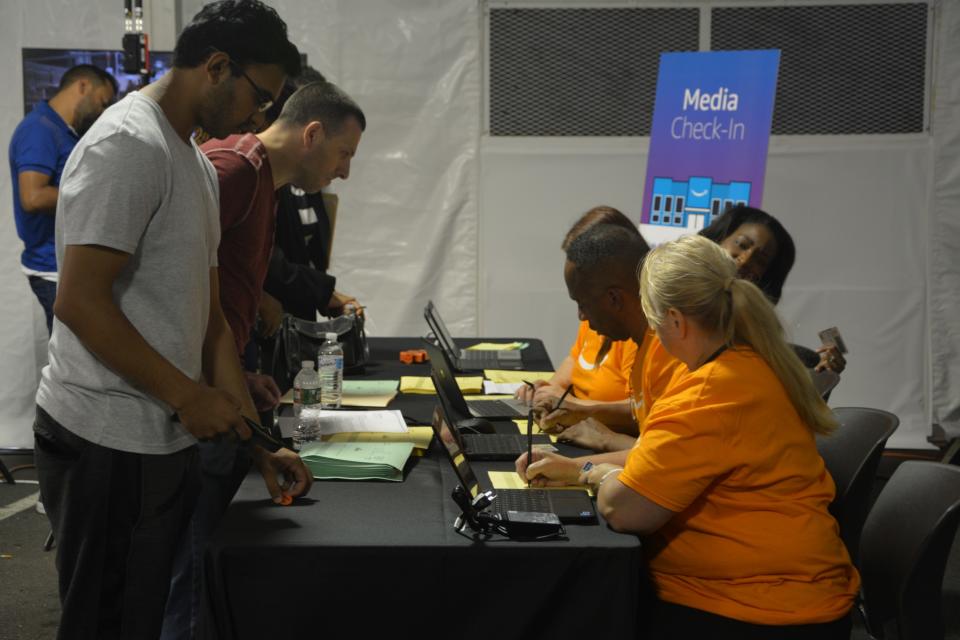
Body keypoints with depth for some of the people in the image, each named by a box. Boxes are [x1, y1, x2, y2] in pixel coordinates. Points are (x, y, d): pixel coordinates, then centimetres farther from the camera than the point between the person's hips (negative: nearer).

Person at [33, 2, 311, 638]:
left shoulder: (198, 165, 16)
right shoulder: (128, 145, -14)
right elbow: (79, 302, -21)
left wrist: (256, 441, 13)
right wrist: (188, 397, -17)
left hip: (168, 441, 9)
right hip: (109, 446, -9)